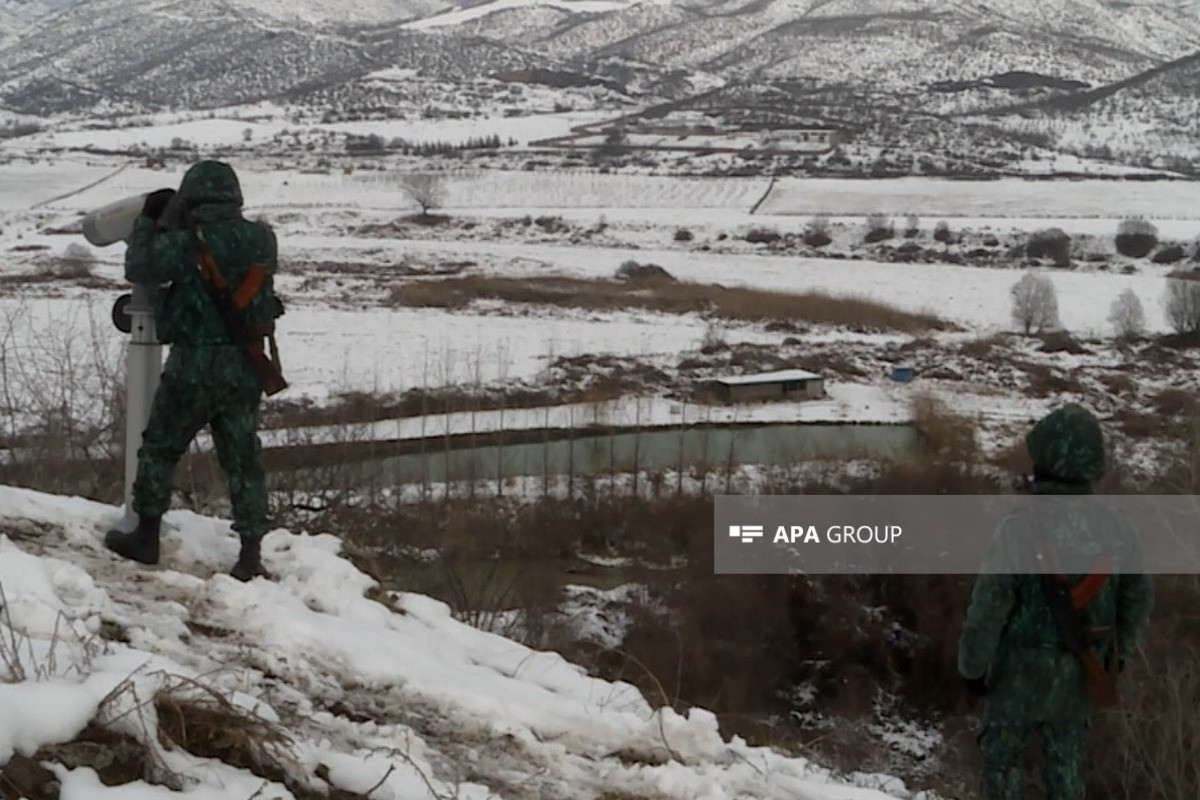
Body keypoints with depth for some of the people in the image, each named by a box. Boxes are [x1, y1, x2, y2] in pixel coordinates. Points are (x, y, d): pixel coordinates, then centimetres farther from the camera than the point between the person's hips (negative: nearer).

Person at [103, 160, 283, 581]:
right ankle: (251, 554, 5)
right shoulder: (262, 239, 0)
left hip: (194, 365, -4)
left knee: (159, 448, 14)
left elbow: (139, 268, -2)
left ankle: (146, 536, 22)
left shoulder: (188, 244, -13)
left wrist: (147, 220, 8)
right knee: (243, 459, 8)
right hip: (245, 368, 4)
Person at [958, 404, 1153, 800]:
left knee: (1003, 755, 14)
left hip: (1022, 671, -4)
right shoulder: (1115, 529, -11)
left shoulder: (1020, 530, -26)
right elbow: (1139, 600, 3)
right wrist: (1119, 654, 19)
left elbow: (988, 608, -19)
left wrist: (972, 665, -4)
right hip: (1079, 672, 4)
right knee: (1066, 755, 20)